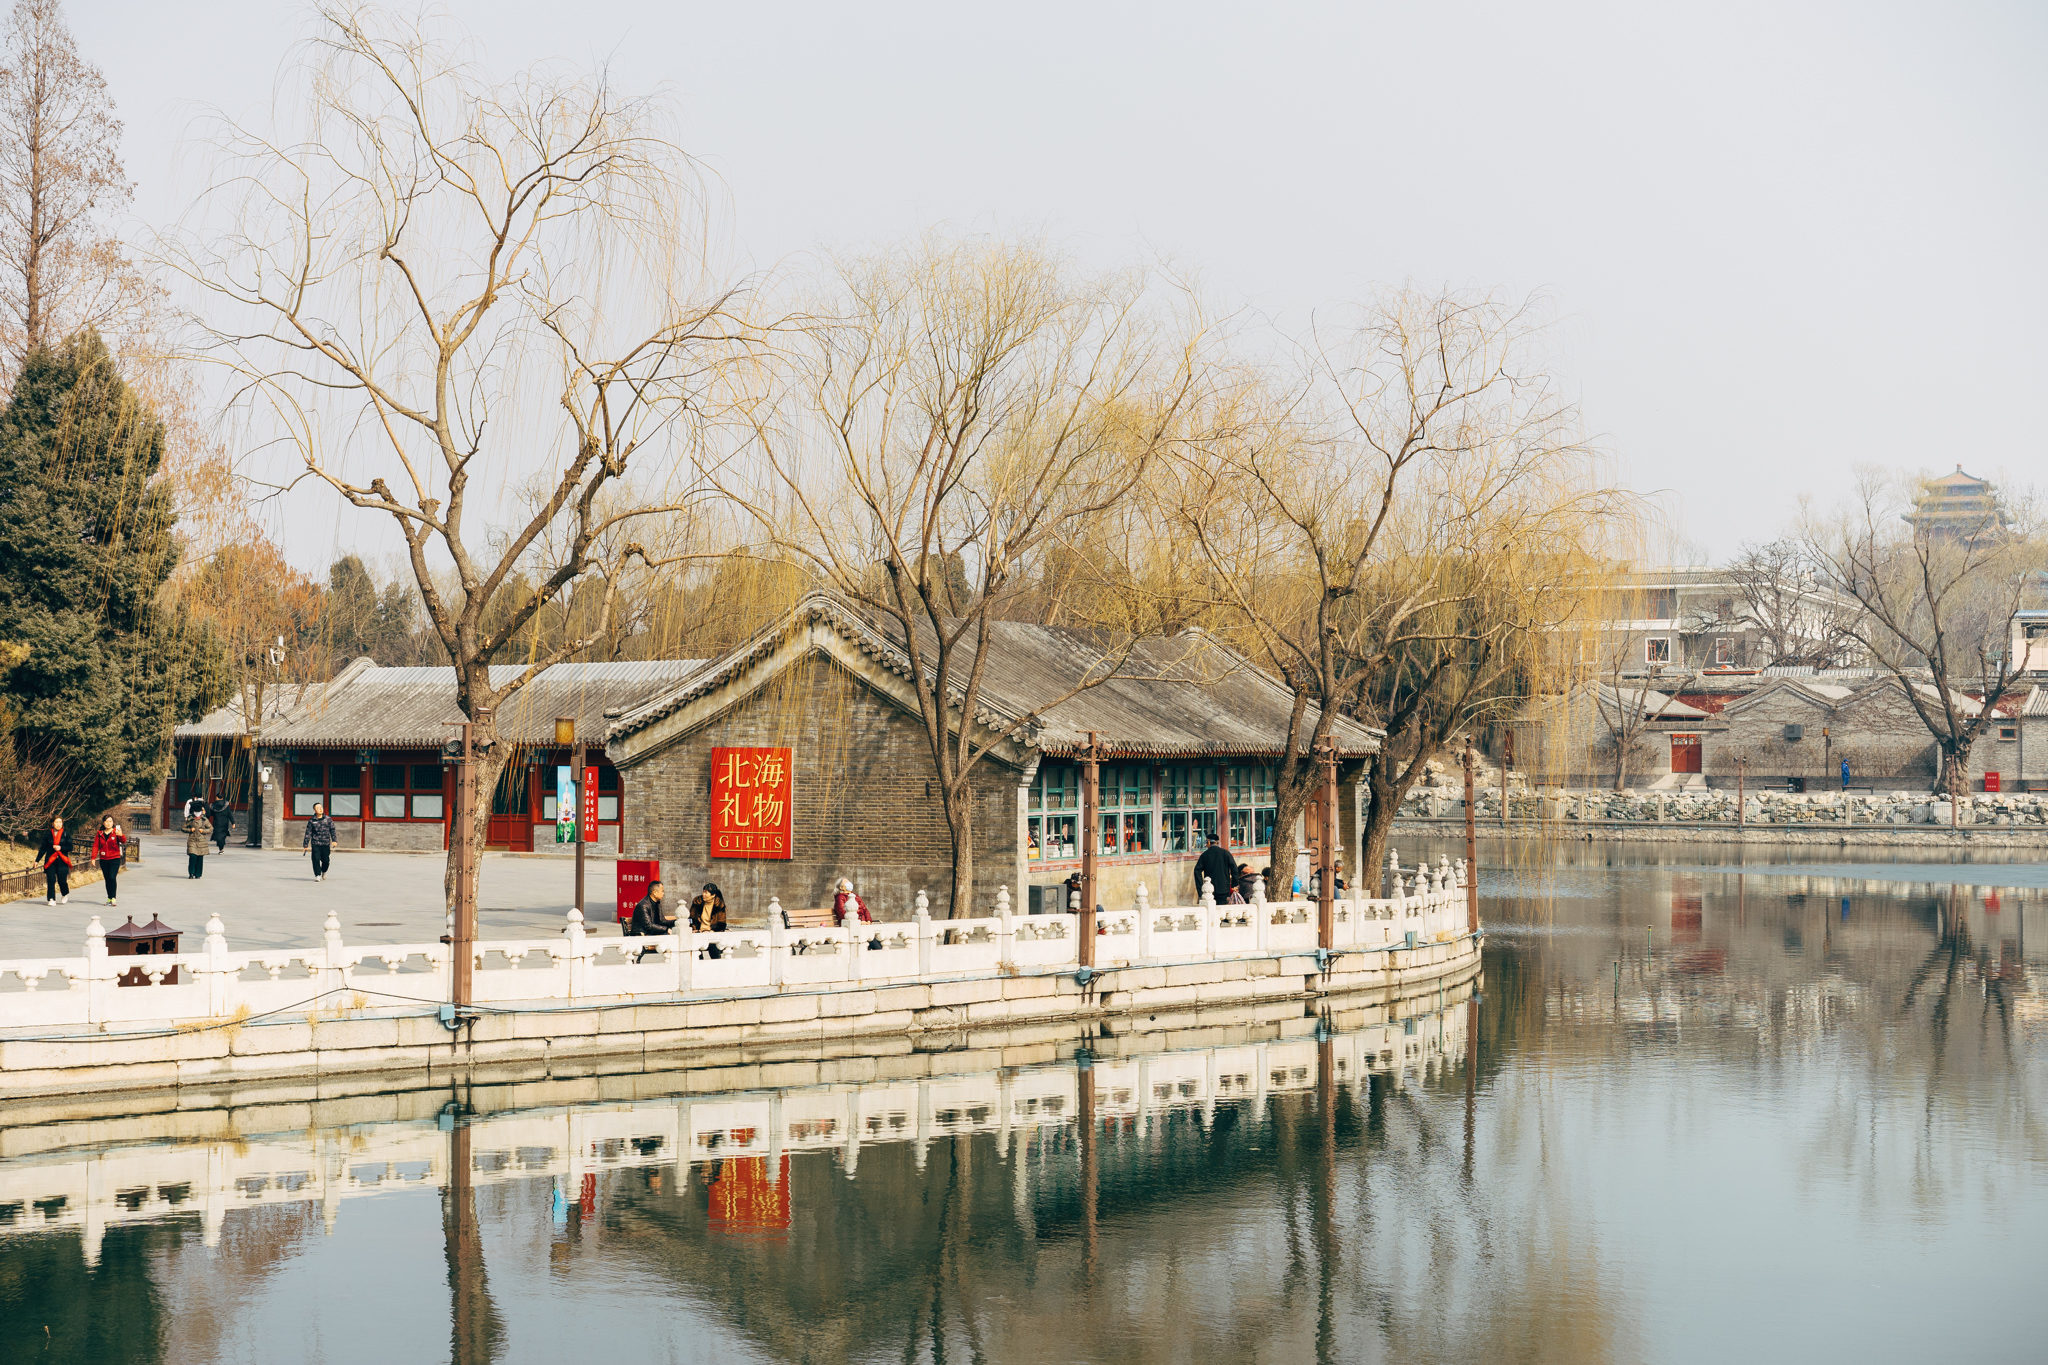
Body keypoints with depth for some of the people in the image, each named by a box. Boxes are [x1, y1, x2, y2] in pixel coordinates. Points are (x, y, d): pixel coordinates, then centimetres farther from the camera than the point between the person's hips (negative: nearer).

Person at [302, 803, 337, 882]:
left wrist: (334, 840, -9)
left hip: (326, 844, 1)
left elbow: (332, 830, 3)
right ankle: (317, 875, 1)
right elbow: (308, 833, 4)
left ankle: (324, 872, 32)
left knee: (325, 860, 3)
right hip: (315, 844, -1)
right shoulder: (311, 821, 0)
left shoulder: (328, 819, 3)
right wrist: (305, 844, 3)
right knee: (316, 860, -9)